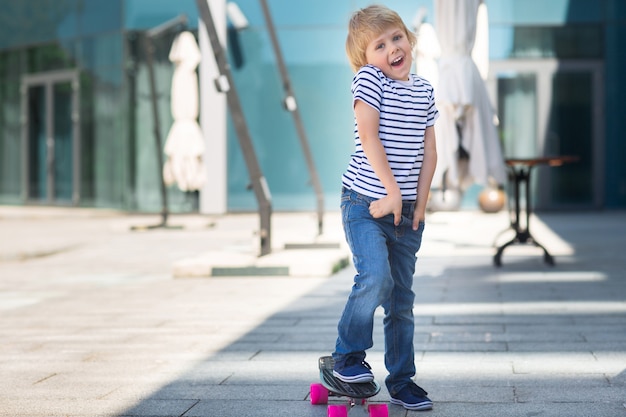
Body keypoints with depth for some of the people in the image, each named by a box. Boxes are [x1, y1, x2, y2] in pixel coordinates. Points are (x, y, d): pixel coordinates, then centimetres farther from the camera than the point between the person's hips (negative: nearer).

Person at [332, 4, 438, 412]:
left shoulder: (424, 90, 9)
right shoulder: (369, 79, -6)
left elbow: (428, 150, 9)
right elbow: (368, 136, -15)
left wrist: (420, 203, 0)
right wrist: (392, 191, -18)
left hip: (408, 210, 5)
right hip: (367, 204, -5)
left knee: (402, 297, 11)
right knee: (376, 277, -24)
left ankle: (402, 381, 21)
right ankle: (348, 356, -4)